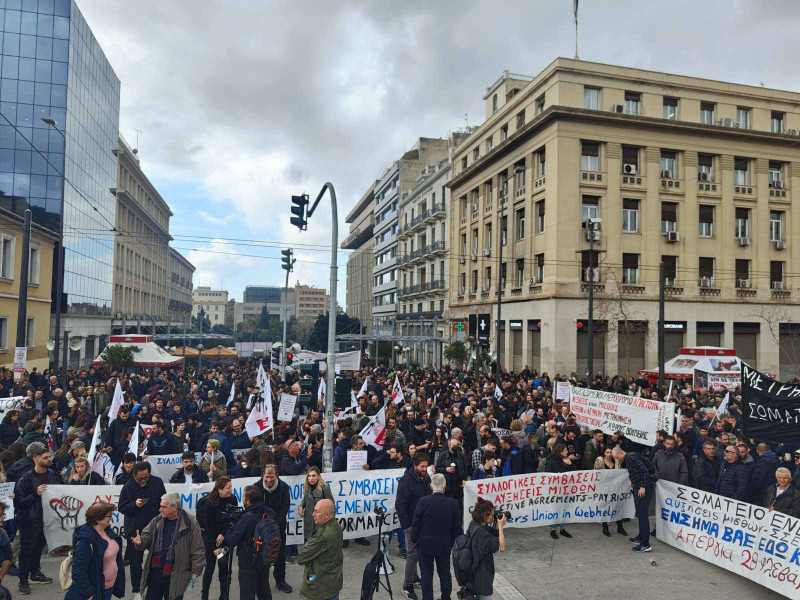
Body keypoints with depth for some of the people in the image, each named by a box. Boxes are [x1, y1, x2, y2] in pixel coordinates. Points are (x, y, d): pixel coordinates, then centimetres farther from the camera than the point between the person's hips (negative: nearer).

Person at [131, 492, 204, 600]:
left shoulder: (190, 523, -15)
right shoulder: (157, 521, 1)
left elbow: (197, 550, -11)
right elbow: (147, 536, 10)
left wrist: (195, 572, -8)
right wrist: (141, 541, -15)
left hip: (175, 577, -4)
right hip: (155, 573, 5)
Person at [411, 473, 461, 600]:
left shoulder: (423, 502, -17)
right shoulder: (453, 503, -11)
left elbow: (415, 524, -9)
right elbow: (457, 527, -2)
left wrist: (415, 540, 7)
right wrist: (453, 542, 12)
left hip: (425, 545, -2)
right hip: (445, 545, 2)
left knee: (427, 575, 10)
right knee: (445, 573, 19)